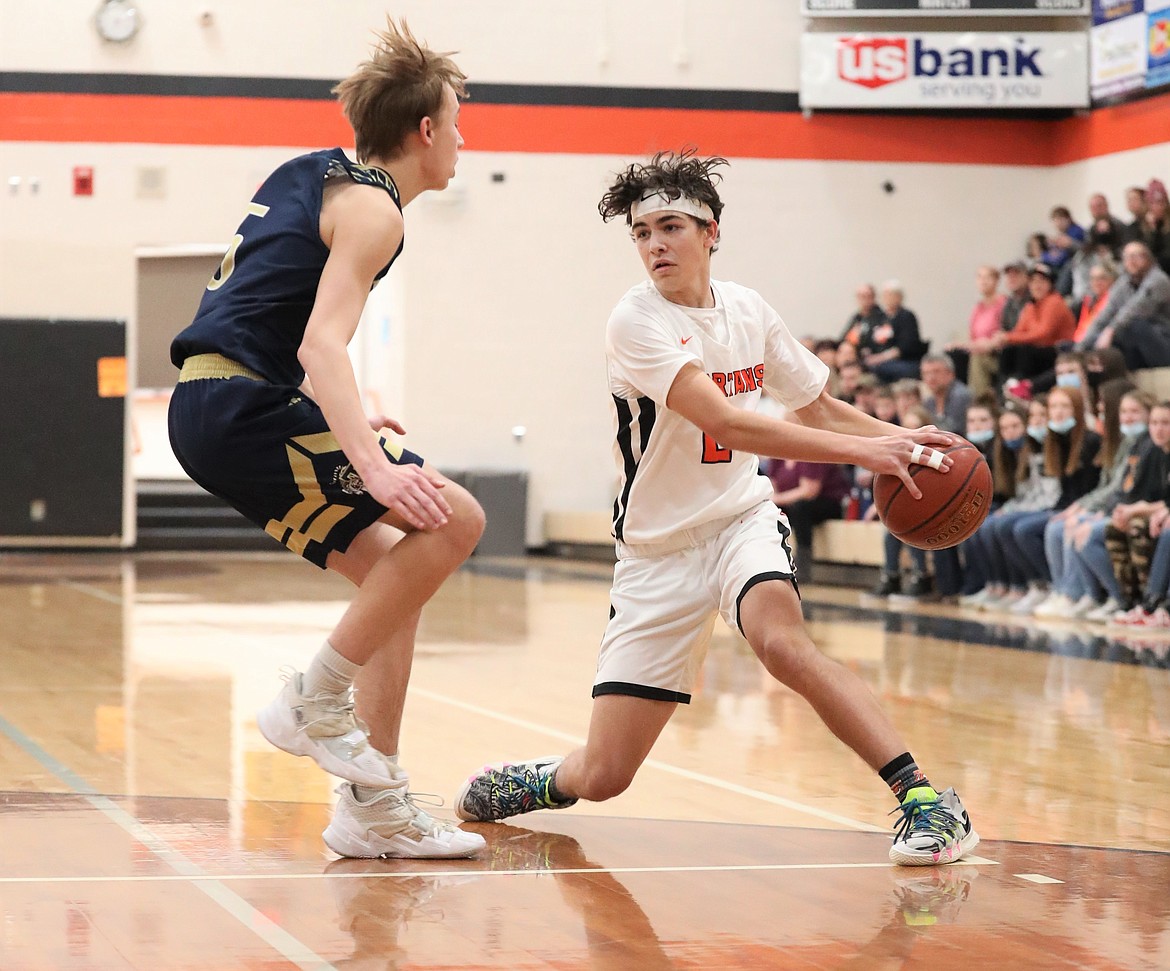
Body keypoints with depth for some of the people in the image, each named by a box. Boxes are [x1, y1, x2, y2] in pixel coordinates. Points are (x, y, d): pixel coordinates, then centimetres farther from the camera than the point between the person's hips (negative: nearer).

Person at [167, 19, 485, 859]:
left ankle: (375, 808, 10)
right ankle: (316, 699, -9)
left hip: (211, 406, 10)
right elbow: (322, 343, -22)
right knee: (453, 518, -14)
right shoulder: (371, 207, -9)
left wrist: (346, 416, 31)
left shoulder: (312, 175, 19)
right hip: (242, 407, -10)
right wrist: (372, 462, -33)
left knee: (397, 573, 11)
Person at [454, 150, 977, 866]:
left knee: (781, 640, -35)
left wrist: (900, 438, -3)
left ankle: (926, 800, -35)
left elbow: (818, 408, 16)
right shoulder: (636, 323, -16)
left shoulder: (748, 311, 2)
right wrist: (863, 451, -32)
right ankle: (540, 784, 33)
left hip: (742, 519, 2)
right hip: (658, 549, -2)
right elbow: (728, 424, -27)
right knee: (603, 777, -3)